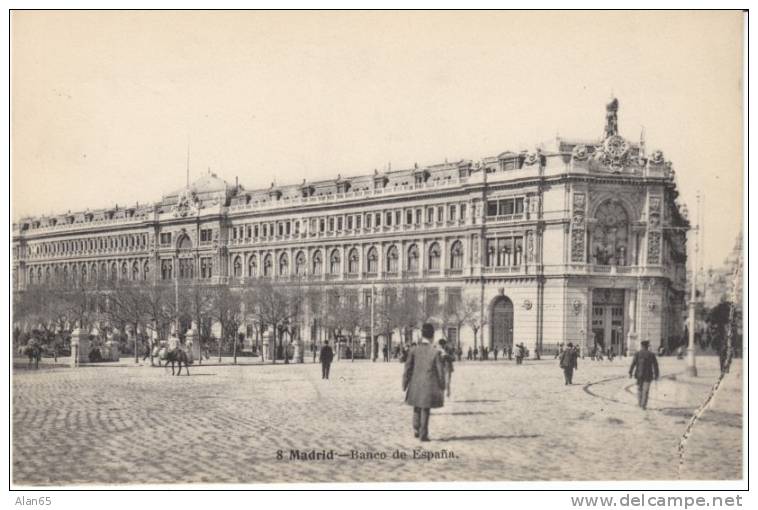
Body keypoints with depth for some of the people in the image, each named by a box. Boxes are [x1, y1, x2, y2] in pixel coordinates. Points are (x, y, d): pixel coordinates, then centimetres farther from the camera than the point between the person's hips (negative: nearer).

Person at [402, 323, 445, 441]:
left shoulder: (414, 350, -6)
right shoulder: (435, 352, -12)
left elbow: (407, 368, -3)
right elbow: (440, 371, -7)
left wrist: (405, 384, 7)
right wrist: (442, 386, 6)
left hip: (415, 385, 2)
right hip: (429, 386, -2)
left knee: (417, 408, 22)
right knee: (426, 410, 8)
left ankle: (416, 429, 18)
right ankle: (423, 434, 8)